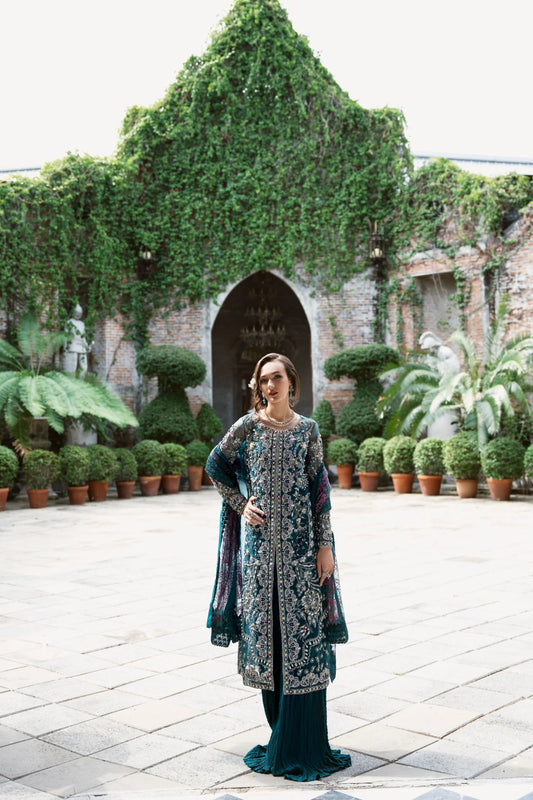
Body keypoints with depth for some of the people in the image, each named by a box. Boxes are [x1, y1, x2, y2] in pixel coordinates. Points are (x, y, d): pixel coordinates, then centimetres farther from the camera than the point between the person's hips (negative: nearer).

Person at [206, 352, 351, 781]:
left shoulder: (308, 429, 3)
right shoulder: (248, 425, 1)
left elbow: (320, 488, 2)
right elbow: (216, 465, 13)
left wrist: (325, 545, -3)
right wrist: (241, 504, 2)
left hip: (300, 541, 0)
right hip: (260, 541, 0)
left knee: (303, 631, 0)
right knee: (265, 629, 5)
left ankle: (304, 741, 9)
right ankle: (282, 733, 19)